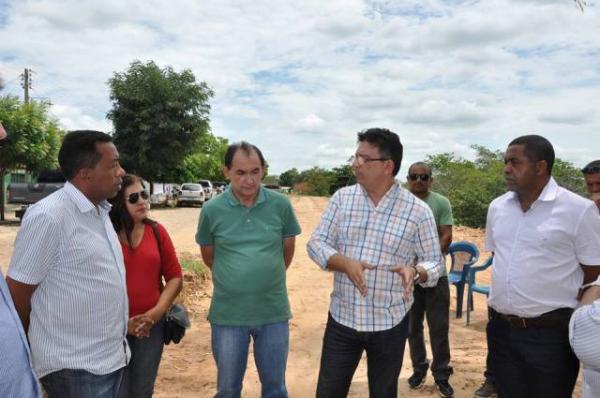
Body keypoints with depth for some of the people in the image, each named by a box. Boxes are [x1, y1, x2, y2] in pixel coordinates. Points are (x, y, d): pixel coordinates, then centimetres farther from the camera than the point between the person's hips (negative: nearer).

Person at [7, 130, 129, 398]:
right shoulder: (48, 217, -20)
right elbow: (17, 293, -13)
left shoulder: (100, 211, 6)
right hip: (75, 367, -8)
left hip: (113, 357, 8)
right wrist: (26, 350, 0)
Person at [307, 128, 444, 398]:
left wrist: (414, 272, -25)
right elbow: (316, 243, -2)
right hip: (342, 318, 2)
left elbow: (434, 263, -2)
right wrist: (345, 264, -21)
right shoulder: (342, 198, -2)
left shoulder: (418, 211, -8)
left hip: (390, 324, -1)